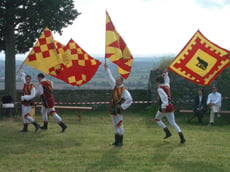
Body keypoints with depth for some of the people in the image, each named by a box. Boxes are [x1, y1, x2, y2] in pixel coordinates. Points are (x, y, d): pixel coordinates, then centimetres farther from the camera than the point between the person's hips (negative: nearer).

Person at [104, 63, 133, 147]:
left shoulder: (124, 90, -14)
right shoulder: (115, 86, 4)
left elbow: (129, 100, -19)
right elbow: (110, 77, 8)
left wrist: (122, 106, -16)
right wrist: (106, 68, 4)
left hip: (118, 110, -7)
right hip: (113, 109, 7)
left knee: (119, 125, -4)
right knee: (115, 125, 12)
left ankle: (120, 142, 1)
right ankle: (116, 141, 20)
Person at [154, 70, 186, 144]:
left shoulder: (160, 89, -10)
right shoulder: (167, 86, 12)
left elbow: (164, 97, -24)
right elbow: (166, 80, 36)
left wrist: (163, 107, -26)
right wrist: (166, 74, 41)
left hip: (164, 107, -7)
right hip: (170, 106, 7)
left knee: (157, 119, 17)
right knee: (173, 122, 5)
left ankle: (167, 132, 3)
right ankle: (182, 137, -11)